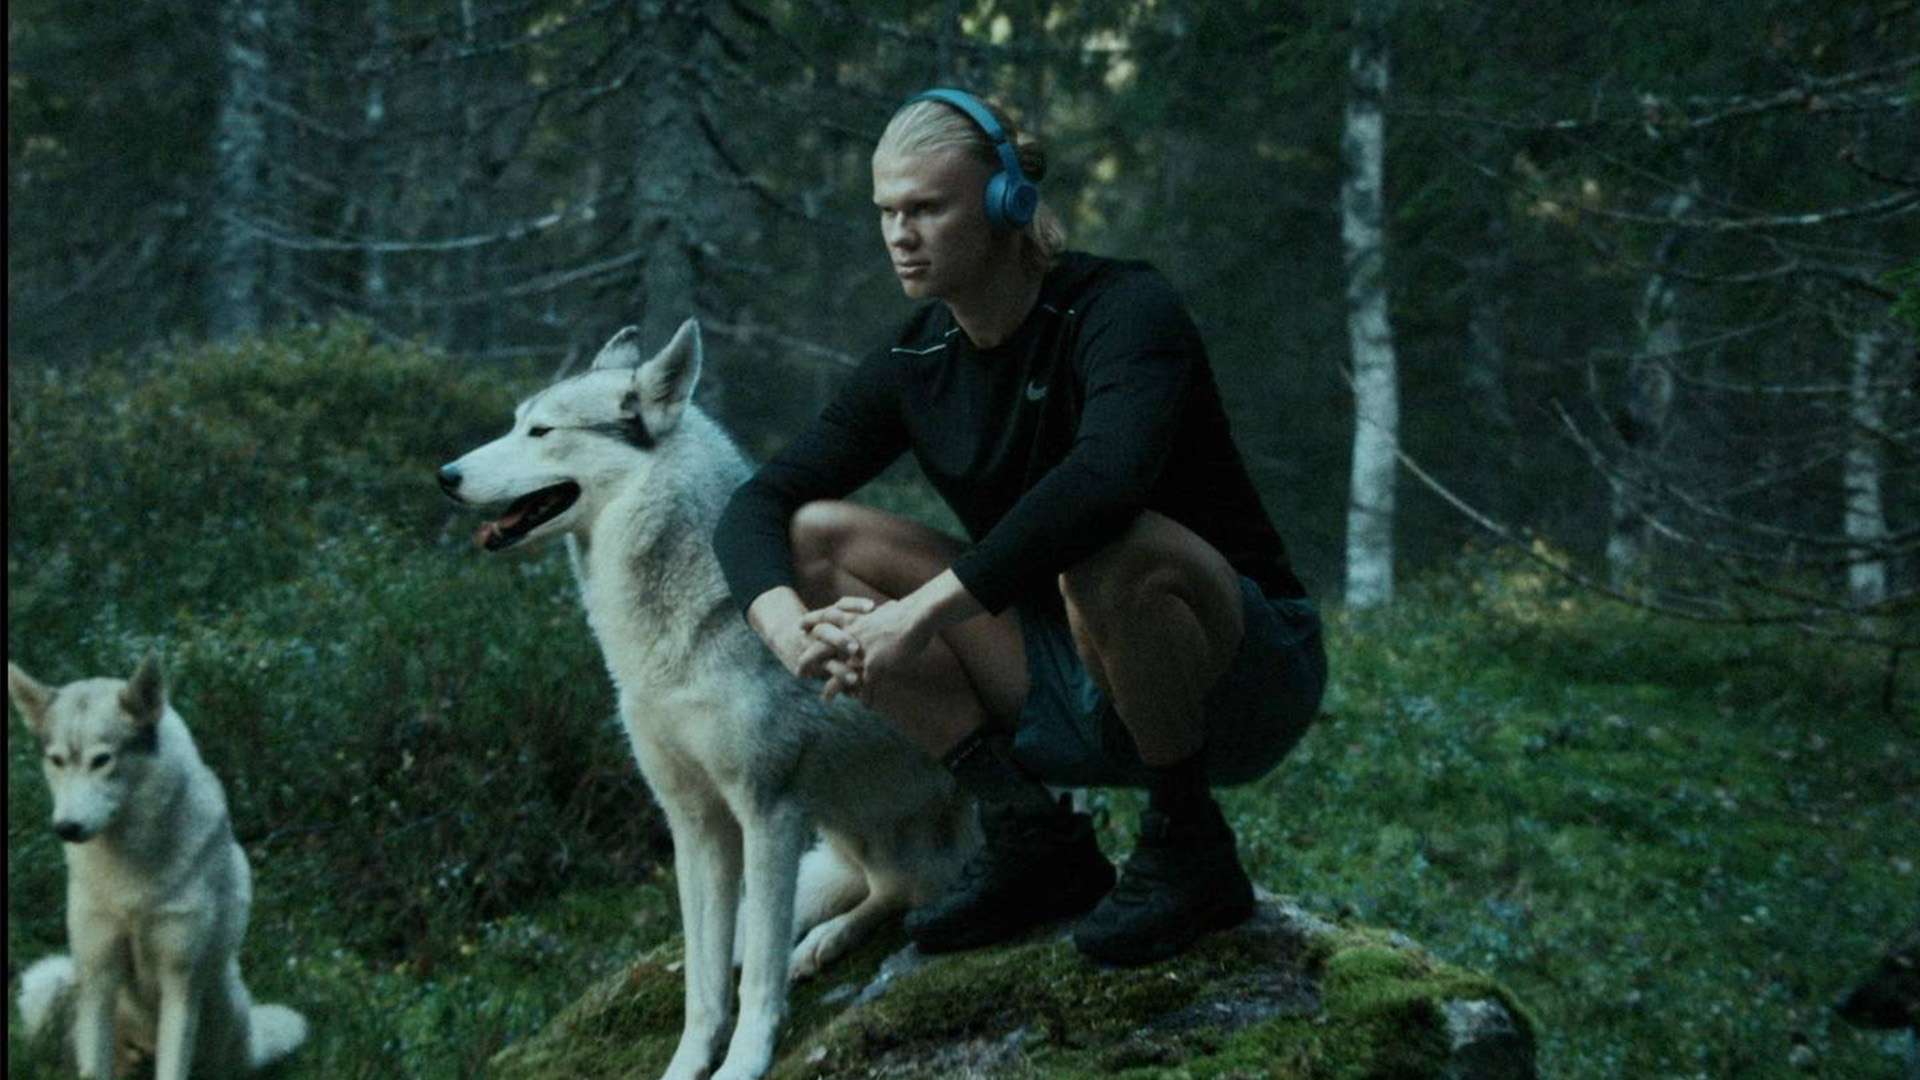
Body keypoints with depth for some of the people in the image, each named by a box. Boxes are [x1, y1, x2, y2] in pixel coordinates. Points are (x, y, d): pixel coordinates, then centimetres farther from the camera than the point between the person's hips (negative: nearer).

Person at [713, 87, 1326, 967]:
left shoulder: (1121, 308, -18)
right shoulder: (917, 365, 0)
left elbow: (1108, 473, -39)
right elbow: (757, 506, -4)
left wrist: (926, 610, -42)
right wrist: (789, 627, -26)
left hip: (1247, 681, -6)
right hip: (1069, 694, 6)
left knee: (1104, 549, -39)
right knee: (817, 536, -7)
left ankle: (1189, 851, -15)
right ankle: (1031, 838, -7)